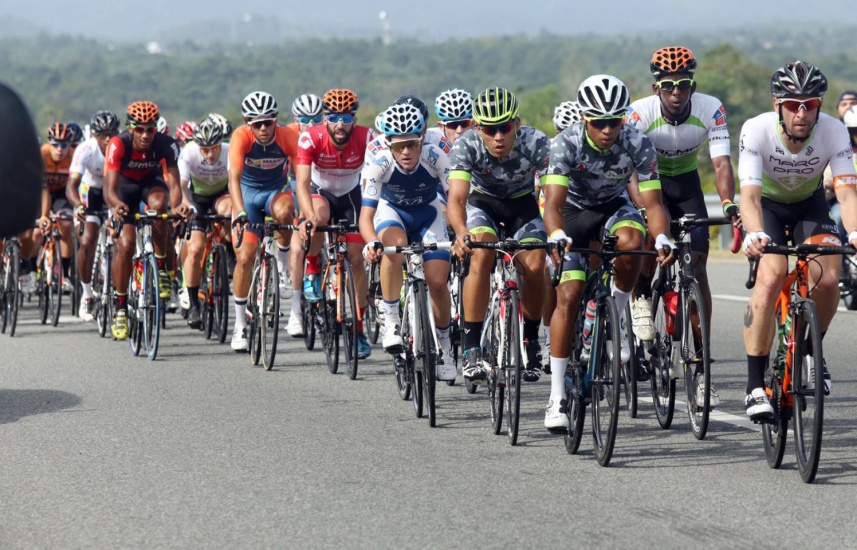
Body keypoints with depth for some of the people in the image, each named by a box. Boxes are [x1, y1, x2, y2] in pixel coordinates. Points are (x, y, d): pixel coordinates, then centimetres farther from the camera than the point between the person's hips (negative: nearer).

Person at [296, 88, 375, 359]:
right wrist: (308, 217, -52)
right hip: (320, 191, -1)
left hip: (350, 195, 1)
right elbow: (302, 182, -36)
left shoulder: (366, 138, -27)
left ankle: (359, 329, 8)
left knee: (357, 259, -5)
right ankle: (312, 271, -8)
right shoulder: (311, 139, -29)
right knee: (319, 217, -37)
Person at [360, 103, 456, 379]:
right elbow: (366, 214, -37)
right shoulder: (378, 164, -31)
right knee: (394, 247, -36)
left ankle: (443, 344, 14)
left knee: (437, 282, -11)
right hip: (392, 211, -1)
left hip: (427, 214, 1)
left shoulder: (435, 158, -31)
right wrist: (372, 242, -57)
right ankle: (391, 322, -24)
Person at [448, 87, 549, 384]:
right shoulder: (466, 145, -30)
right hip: (482, 202, -1)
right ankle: (471, 348, -23)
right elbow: (456, 198, -39)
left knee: (534, 267, -20)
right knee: (481, 256, -28)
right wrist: (462, 233, -60)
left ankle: (531, 340, 6)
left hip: (522, 203, 1)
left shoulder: (536, 143, -30)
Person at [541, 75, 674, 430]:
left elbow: (652, 203, -25)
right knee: (568, 296, -14)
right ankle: (557, 395, -8)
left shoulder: (638, 144, -24)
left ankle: (618, 316, -7)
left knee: (630, 242, -35)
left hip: (614, 207, 1)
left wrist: (662, 238, -45)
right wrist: (557, 236, -57)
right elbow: (553, 203, -36)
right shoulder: (567, 144, -28)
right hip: (575, 211, -1)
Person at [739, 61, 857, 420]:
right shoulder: (756, 131, -31)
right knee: (771, 276, -27)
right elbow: (750, 195, -39)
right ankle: (755, 385, -22)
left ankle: (811, 349, 10)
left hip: (809, 203, 2)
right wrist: (755, 235, -59)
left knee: (828, 278, -22)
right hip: (767, 203, -2)